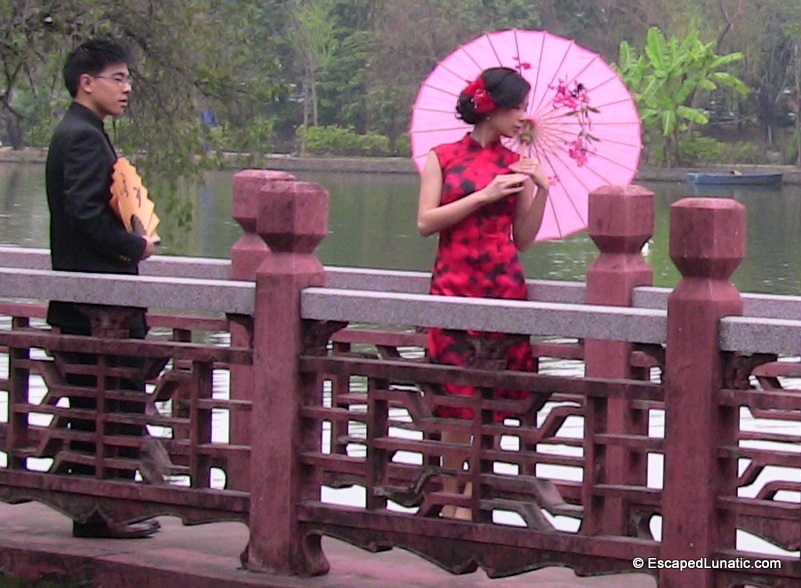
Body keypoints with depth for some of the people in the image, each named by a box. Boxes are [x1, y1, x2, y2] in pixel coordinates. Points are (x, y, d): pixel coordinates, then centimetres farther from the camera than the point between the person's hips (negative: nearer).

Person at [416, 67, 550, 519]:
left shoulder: (517, 166, 11)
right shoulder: (443, 159, 5)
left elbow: (523, 240, 11)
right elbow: (426, 222, -4)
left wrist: (542, 191, -1)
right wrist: (483, 196, -10)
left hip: (503, 285, 2)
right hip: (454, 285, -2)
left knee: (495, 397, -1)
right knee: (457, 396, -3)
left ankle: (472, 501, 5)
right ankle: (450, 498, 5)